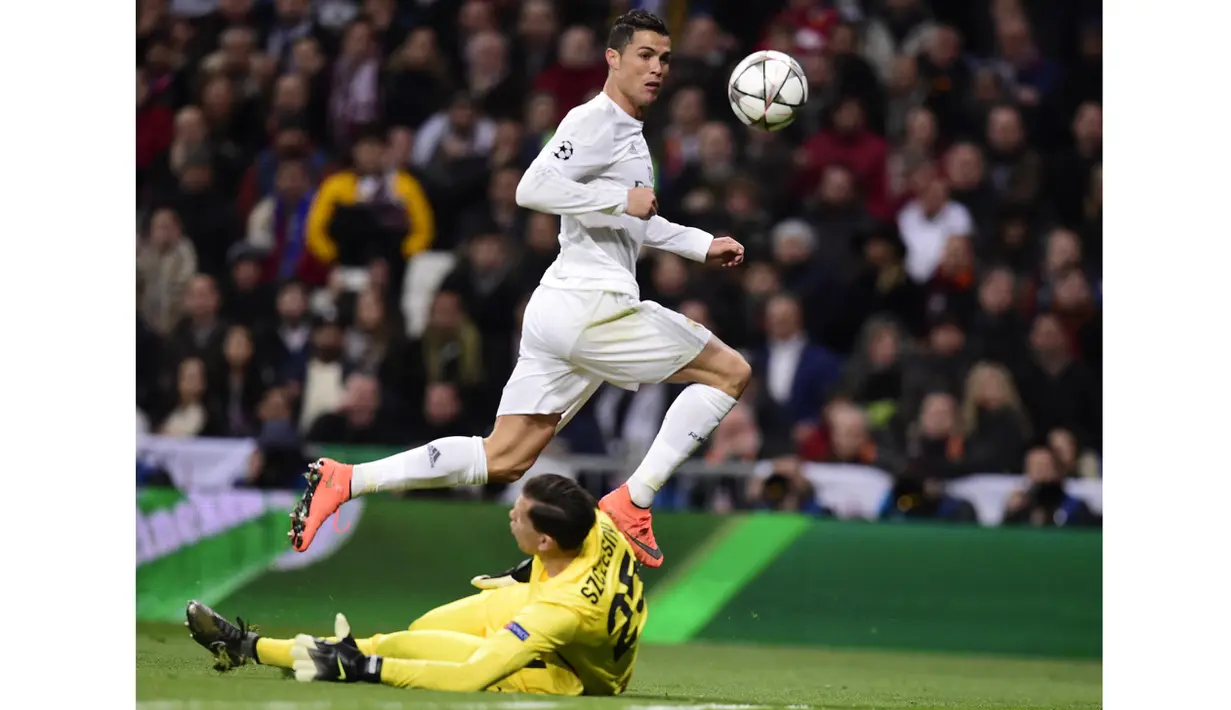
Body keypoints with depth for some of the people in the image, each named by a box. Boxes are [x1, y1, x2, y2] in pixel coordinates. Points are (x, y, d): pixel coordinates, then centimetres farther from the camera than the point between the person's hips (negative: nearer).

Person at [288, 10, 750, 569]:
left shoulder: (627, 132, 23)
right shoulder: (595, 121, -9)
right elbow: (533, 189, -22)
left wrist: (703, 245, 31)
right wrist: (622, 200, -19)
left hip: (557, 312, 10)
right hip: (590, 307, -10)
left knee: (501, 460, 7)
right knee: (731, 372, -3)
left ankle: (343, 480, 1)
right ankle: (631, 504, -7)